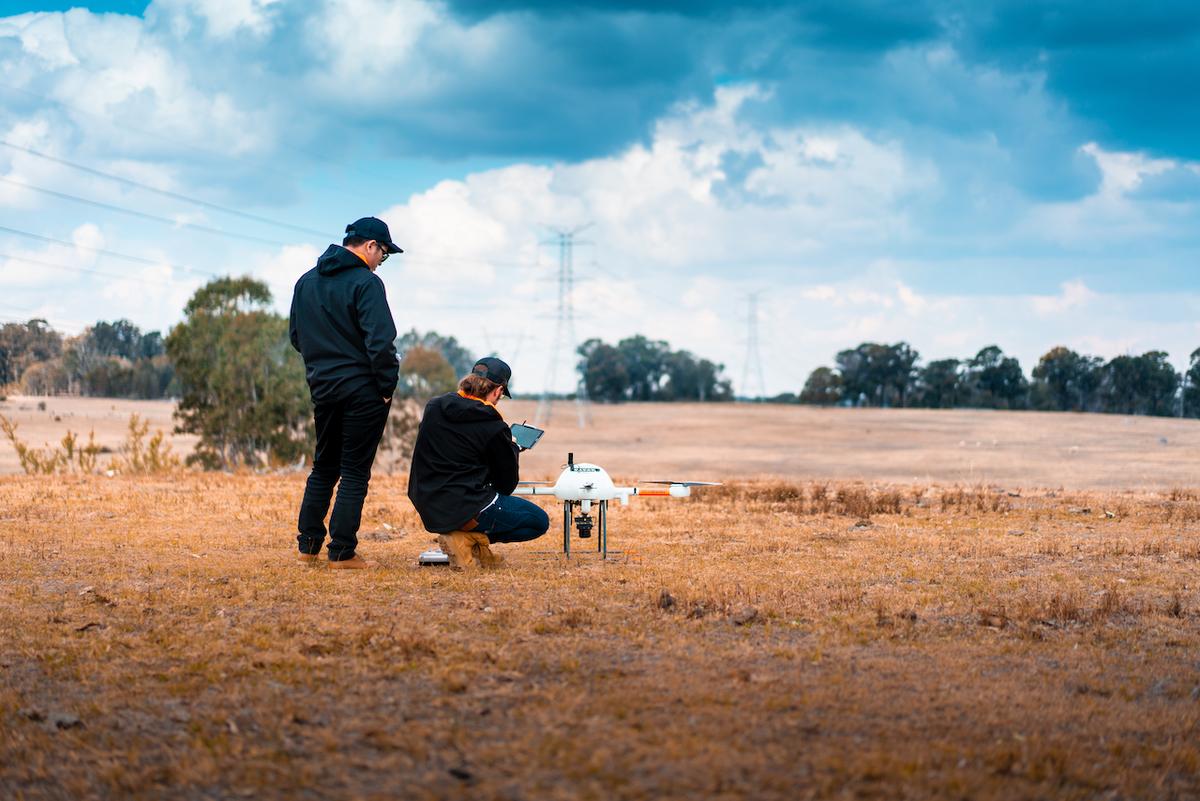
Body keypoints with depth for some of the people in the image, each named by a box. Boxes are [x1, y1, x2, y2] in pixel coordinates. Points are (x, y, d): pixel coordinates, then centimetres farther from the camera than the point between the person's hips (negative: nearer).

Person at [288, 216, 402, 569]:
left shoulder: (306, 282, 12)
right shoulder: (365, 282, -13)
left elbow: (296, 335, 17)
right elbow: (380, 341, -19)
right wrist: (387, 386, -10)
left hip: (321, 388, 7)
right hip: (362, 390, -7)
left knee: (324, 467, 17)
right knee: (354, 472, -1)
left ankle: (308, 544, 17)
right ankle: (342, 552, -1)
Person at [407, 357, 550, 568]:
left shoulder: (433, 408, 5)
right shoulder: (494, 428, -13)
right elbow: (507, 485, -3)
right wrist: (512, 448, 15)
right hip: (465, 509, -8)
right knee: (540, 521, 6)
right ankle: (470, 538, -5)